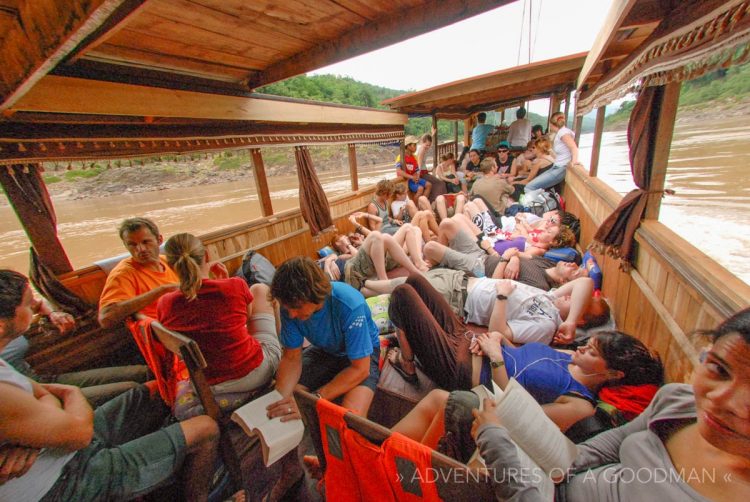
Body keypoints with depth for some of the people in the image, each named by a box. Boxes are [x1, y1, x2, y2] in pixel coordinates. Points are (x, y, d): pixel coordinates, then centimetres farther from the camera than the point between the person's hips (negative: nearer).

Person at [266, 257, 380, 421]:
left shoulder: (350, 305, -37)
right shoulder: (291, 304, -22)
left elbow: (360, 369, -29)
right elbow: (292, 357, -11)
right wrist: (279, 400, -27)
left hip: (361, 354, -4)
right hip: (324, 350, 5)